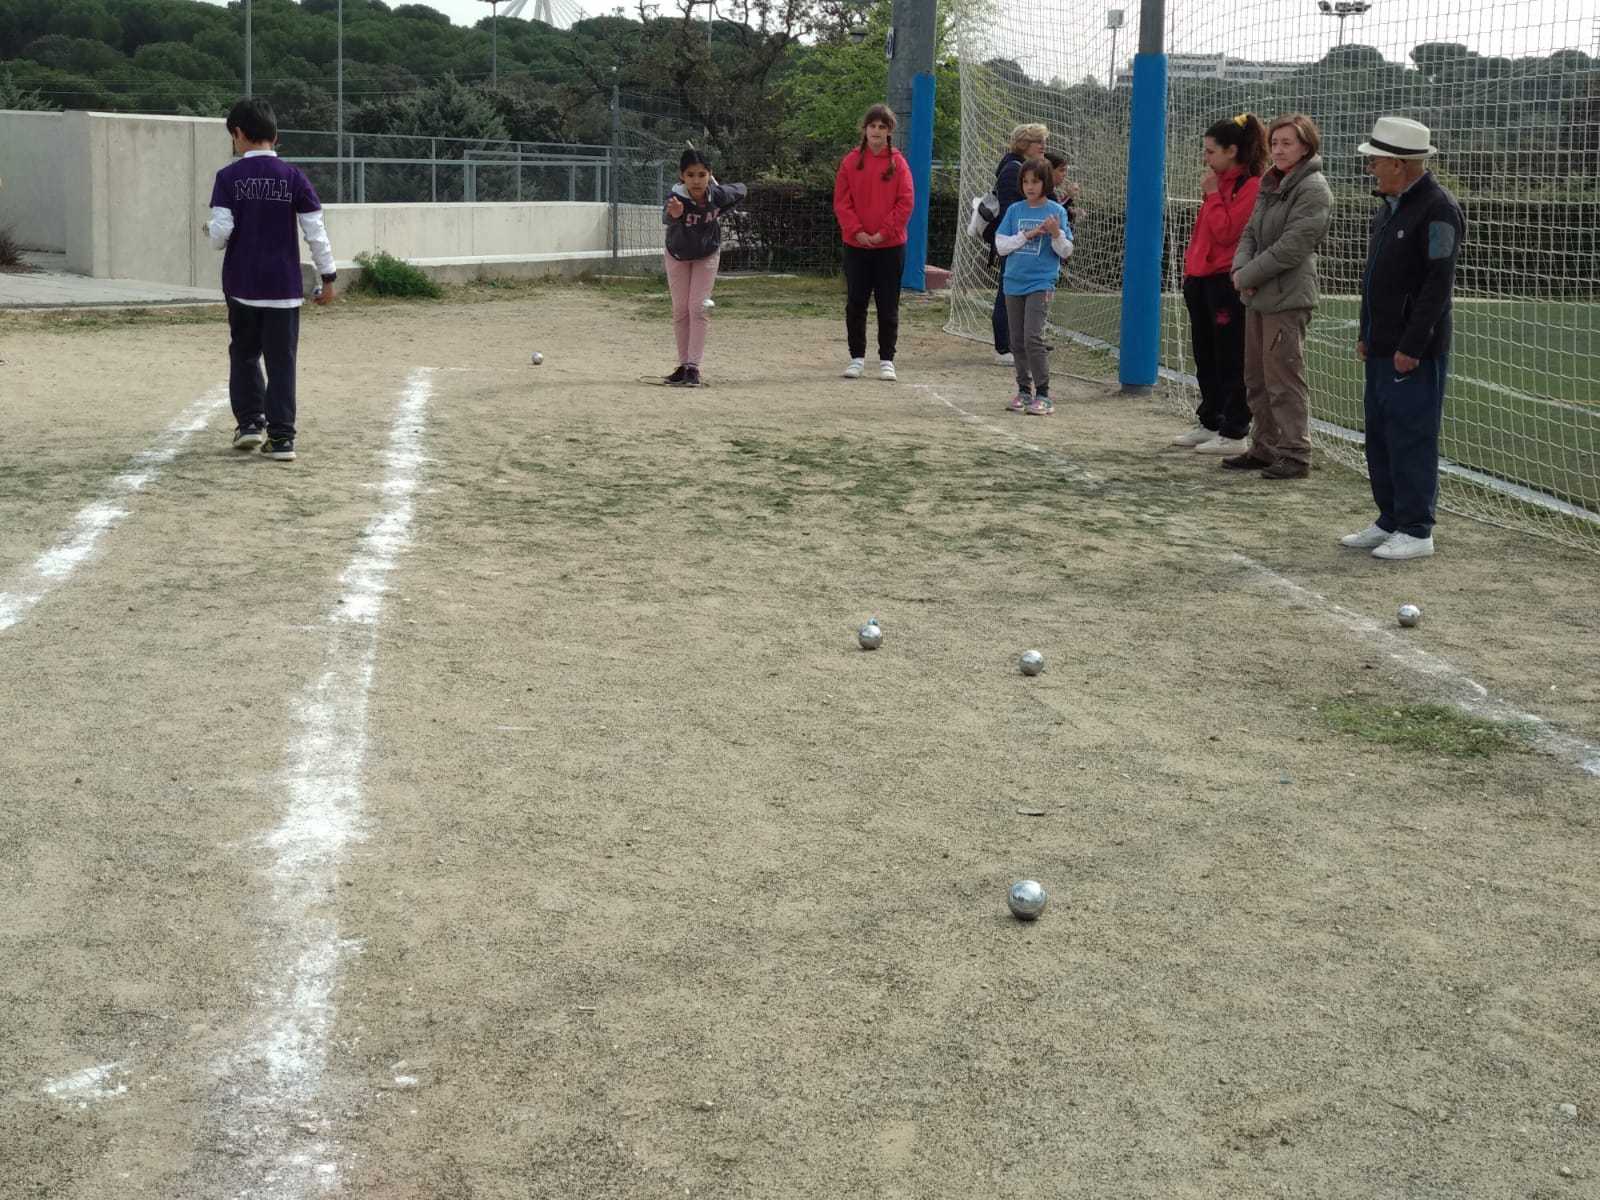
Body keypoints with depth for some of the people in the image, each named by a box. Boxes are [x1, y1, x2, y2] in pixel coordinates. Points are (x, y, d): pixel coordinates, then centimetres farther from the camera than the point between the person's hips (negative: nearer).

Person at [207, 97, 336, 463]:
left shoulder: (228, 177, -5)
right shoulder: (294, 177, -2)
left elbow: (221, 233, -10)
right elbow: (315, 231, -4)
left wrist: (211, 231, 13)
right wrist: (328, 276, 4)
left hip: (242, 285, 0)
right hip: (284, 286, 0)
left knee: (244, 353, 19)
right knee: (281, 360, 3)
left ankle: (250, 420, 12)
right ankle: (281, 437, 0)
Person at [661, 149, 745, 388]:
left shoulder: (718, 195, -28)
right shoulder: (677, 198, -36)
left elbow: (740, 190, -5)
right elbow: (665, 218, -60)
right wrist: (673, 214, -82)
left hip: (707, 255, 0)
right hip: (678, 255, 0)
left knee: (697, 308, -6)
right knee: (680, 310, 5)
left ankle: (693, 367, -5)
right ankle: (684, 365, 15)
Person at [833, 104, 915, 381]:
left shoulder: (898, 162, 0)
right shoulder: (851, 161, 3)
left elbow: (905, 203, -3)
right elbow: (841, 202, 0)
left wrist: (884, 232, -11)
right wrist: (857, 231, -11)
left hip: (890, 245, -1)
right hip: (856, 244, 1)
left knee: (888, 306, 3)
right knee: (855, 304, 5)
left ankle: (886, 359, 11)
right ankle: (857, 358, 15)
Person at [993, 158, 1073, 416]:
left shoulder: (1056, 211, -2)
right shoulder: (1015, 210, 6)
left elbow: (1067, 252, -1)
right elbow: (1001, 245, 0)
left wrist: (1056, 234, -20)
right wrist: (1027, 235, -12)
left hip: (1041, 283, -4)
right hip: (1014, 283, 4)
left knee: (1033, 337, -15)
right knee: (1017, 341, 9)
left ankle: (1043, 395, -10)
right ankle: (1024, 390, 20)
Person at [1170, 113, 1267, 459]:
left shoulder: (1251, 185, -13)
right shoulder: (1219, 182, 16)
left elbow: (1226, 231, -20)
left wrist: (1212, 194, -13)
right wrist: (1190, 268, 15)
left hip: (1226, 282, -9)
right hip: (1201, 280, 9)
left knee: (1230, 361, -3)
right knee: (1206, 359, 15)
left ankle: (1234, 433, 3)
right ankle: (1209, 424, 25)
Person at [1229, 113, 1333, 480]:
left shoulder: (1313, 189, -12)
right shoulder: (1270, 184, 15)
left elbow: (1290, 247, -18)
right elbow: (1251, 232, 16)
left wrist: (1248, 275, -13)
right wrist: (1240, 267, -4)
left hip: (1287, 298, -9)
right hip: (1258, 296, 9)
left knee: (1283, 377, -7)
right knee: (1256, 378, 15)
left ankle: (1294, 455, -2)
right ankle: (1265, 448, 25)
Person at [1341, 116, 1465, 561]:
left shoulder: (1437, 209, -15)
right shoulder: (1390, 206, 15)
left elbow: (1437, 284, -20)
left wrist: (1411, 347, -21)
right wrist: (1367, 335, 18)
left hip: (1415, 353, -10)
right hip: (1382, 348, 10)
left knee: (1411, 438, -5)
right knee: (1380, 436, 14)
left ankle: (1416, 531, 2)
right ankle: (1390, 521, 23)